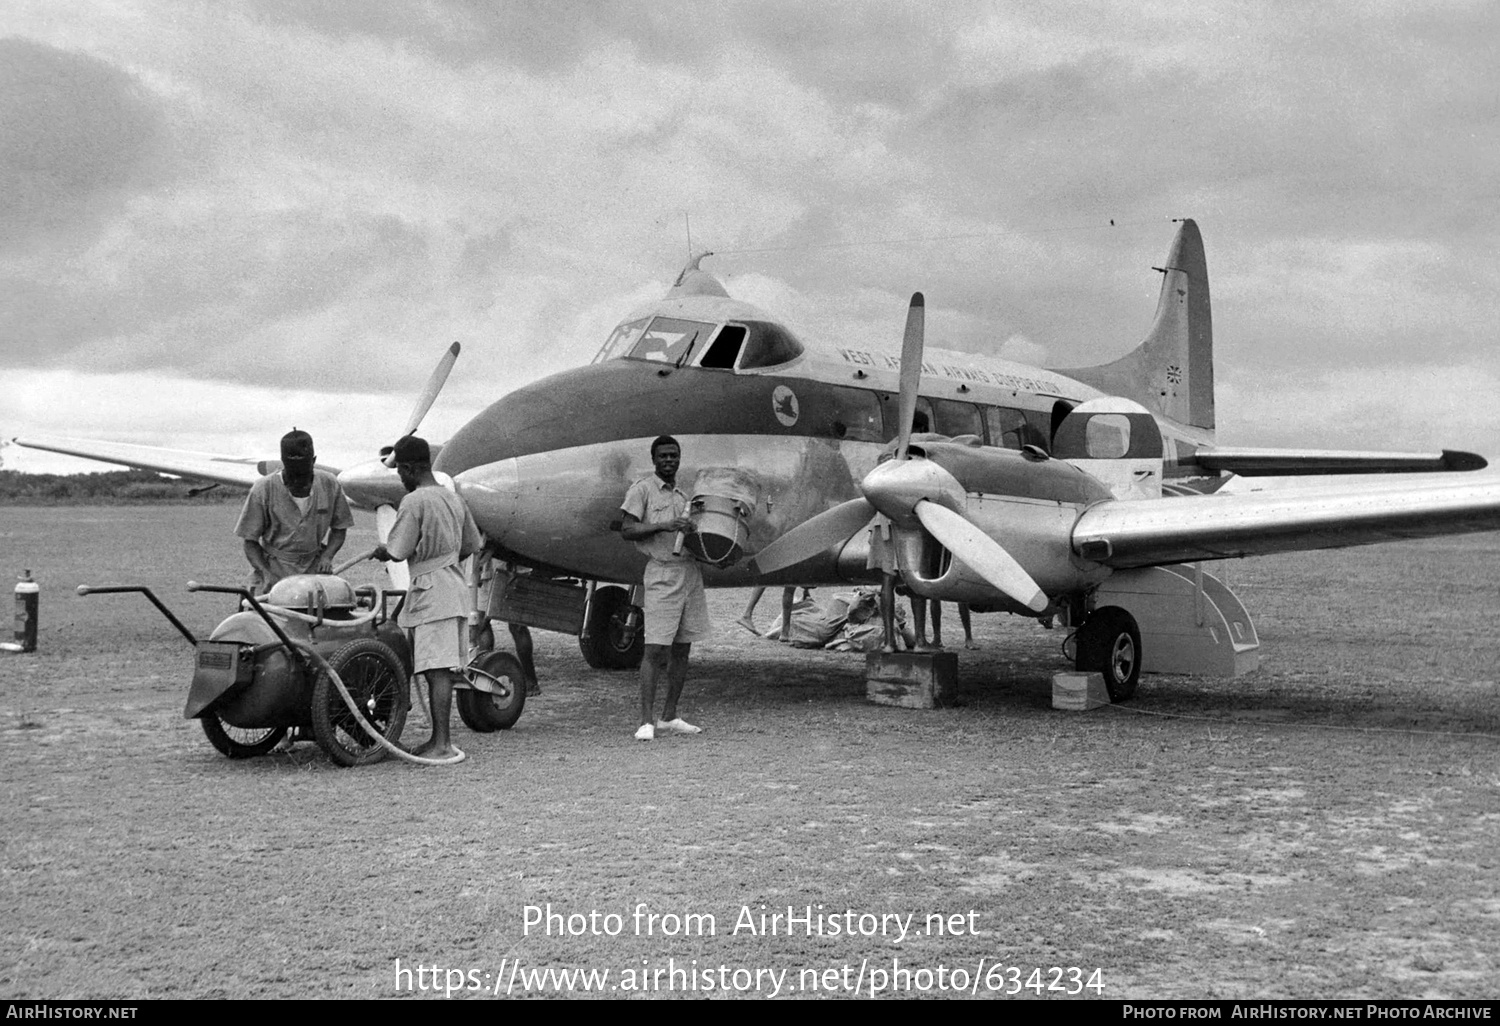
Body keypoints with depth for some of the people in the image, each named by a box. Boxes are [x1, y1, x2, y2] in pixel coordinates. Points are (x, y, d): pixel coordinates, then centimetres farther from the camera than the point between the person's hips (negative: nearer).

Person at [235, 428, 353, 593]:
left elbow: (339, 528, 8)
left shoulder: (330, 485, -6)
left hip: (314, 568, 2)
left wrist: (327, 556, -9)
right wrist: (267, 574, -19)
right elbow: (250, 542, -6)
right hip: (272, 568, -2)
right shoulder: (263, 489, -12)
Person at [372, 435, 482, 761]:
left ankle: (442, 744, -10)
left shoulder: (414, 502, -11)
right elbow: (470, 546, 20)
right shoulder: (453, 499, 14)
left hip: (431, 590, -9)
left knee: (438, 669, -9)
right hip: (455, 585, 9)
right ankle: (439, 740, 16)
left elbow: (398, 551, -11)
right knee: (443, 669, 11)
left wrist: (379, 552, 10)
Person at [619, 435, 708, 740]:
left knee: (682, 649, 7)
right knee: (656, 649, -10)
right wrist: (663, 526, -19)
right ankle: (646, 721, -8)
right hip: (662, 574, -6)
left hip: (691, 573, 7)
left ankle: (669, 717, 14)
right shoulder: (642, 489, 1)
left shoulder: (683, 494, 20)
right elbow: (627, 530, -9)